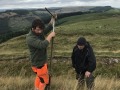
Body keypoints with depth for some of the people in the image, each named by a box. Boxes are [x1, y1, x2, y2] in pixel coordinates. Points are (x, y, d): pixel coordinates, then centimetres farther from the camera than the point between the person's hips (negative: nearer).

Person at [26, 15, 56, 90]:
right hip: (38, 64, -9)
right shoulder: (30, 38, -32)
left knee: (39, 76, 30)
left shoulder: (40, 32, -6)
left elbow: (49, 28, 6)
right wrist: (50, 35, -32)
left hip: (42, 61, 9)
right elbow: (43, 45, -44)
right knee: (45, 80, 10)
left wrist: (53, 19, -10)